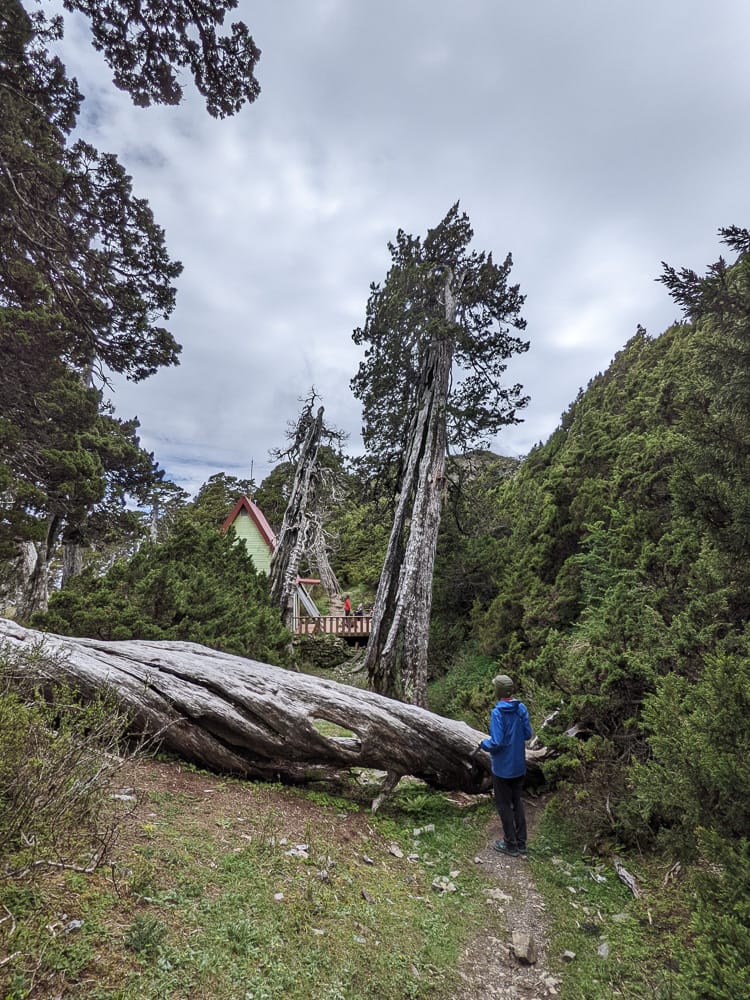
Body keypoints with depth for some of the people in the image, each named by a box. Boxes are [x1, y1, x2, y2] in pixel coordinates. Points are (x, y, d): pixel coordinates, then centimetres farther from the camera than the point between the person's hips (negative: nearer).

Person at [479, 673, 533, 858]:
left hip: (503, 767, -6)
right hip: (519, 765, 6)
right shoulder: (521, 708, -7)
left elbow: (496, 743, -25)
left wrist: (483, 744, -6)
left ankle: (511, 844, 22)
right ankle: (521, 842, 29)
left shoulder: (497, 713, -25)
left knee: (504, 805, 11)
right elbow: (528, 734, 1)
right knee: (517, 802, 20)